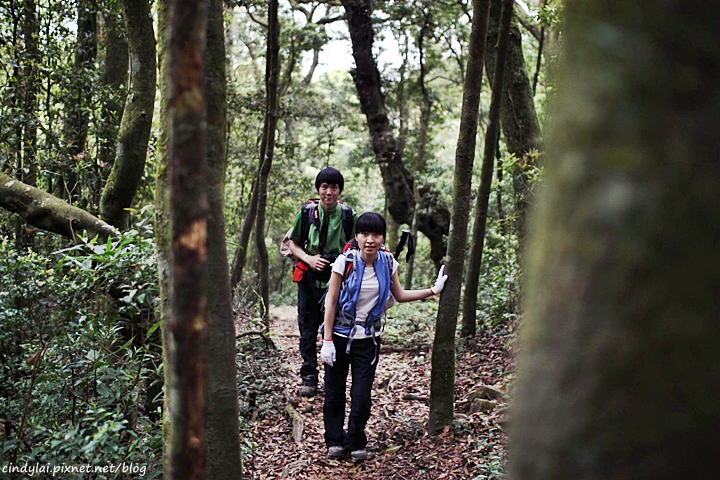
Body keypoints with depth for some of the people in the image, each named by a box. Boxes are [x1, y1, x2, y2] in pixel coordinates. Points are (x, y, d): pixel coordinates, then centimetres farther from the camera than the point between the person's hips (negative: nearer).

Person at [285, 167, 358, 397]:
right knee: (307, 330, 8)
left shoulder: (348, 216, -5)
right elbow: (292, 243, 6)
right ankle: (308, 377, 20)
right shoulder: (307, 212, -3)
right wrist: (309, 259, -12)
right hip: (309, 280, 1)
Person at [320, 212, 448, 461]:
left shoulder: (388, 263, -3)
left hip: (368, 338, 2)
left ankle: (356, 444, 17)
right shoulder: (345, 261, -12)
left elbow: (400, 295, 11)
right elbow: (331, 302, -9)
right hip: (340, 335, -2)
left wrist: (433, 290, 6)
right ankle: (335, 441, 22)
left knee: (361, 396, -1)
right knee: (334, 392, 6)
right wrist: (327, 340, -11)